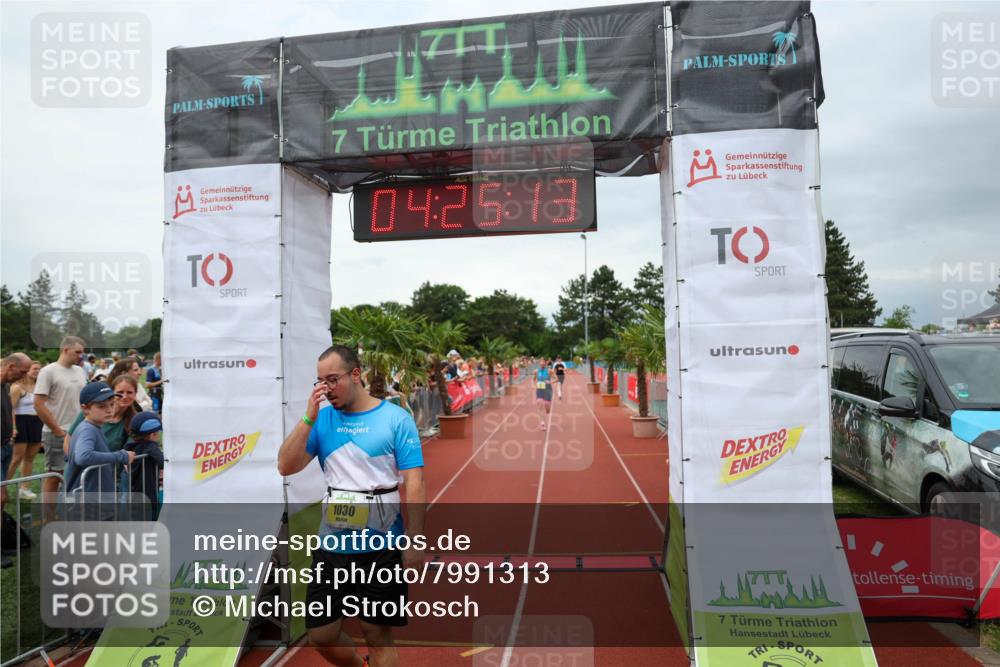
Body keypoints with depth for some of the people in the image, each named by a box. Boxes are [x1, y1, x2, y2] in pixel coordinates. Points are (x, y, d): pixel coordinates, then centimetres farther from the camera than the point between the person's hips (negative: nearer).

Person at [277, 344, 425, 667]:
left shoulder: (396, 418, -7)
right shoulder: (323, 420, 4)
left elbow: (414, 482, -9)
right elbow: (286, 467, -3)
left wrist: (415, 543, -13)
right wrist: (309, 418, -12)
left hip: (381, 547, -4)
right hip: (331, 545, 5)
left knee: (378, 634, 6)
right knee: (321, 635, 14)